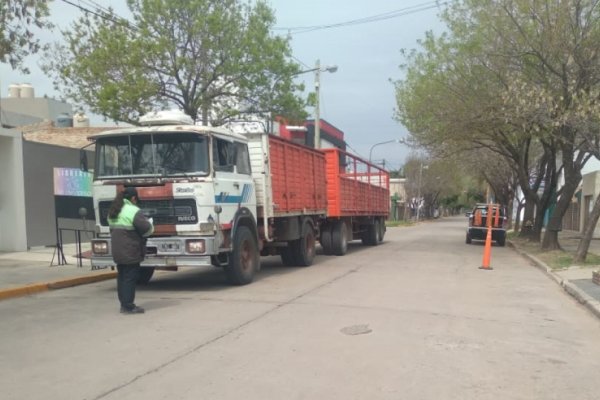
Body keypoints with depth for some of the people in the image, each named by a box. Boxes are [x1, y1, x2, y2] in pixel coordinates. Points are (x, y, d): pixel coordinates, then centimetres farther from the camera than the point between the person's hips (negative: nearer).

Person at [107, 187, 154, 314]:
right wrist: (150, 224, 4)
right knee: (130, 277, -4)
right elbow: (146, 228, -17)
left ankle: (124, 304, 20)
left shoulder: (113, 211, 15)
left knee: (122, 276, 14)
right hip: (130, 251, -9)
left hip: (117, 250, 9)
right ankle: (128, 306, -2)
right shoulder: (133, 211, -15)